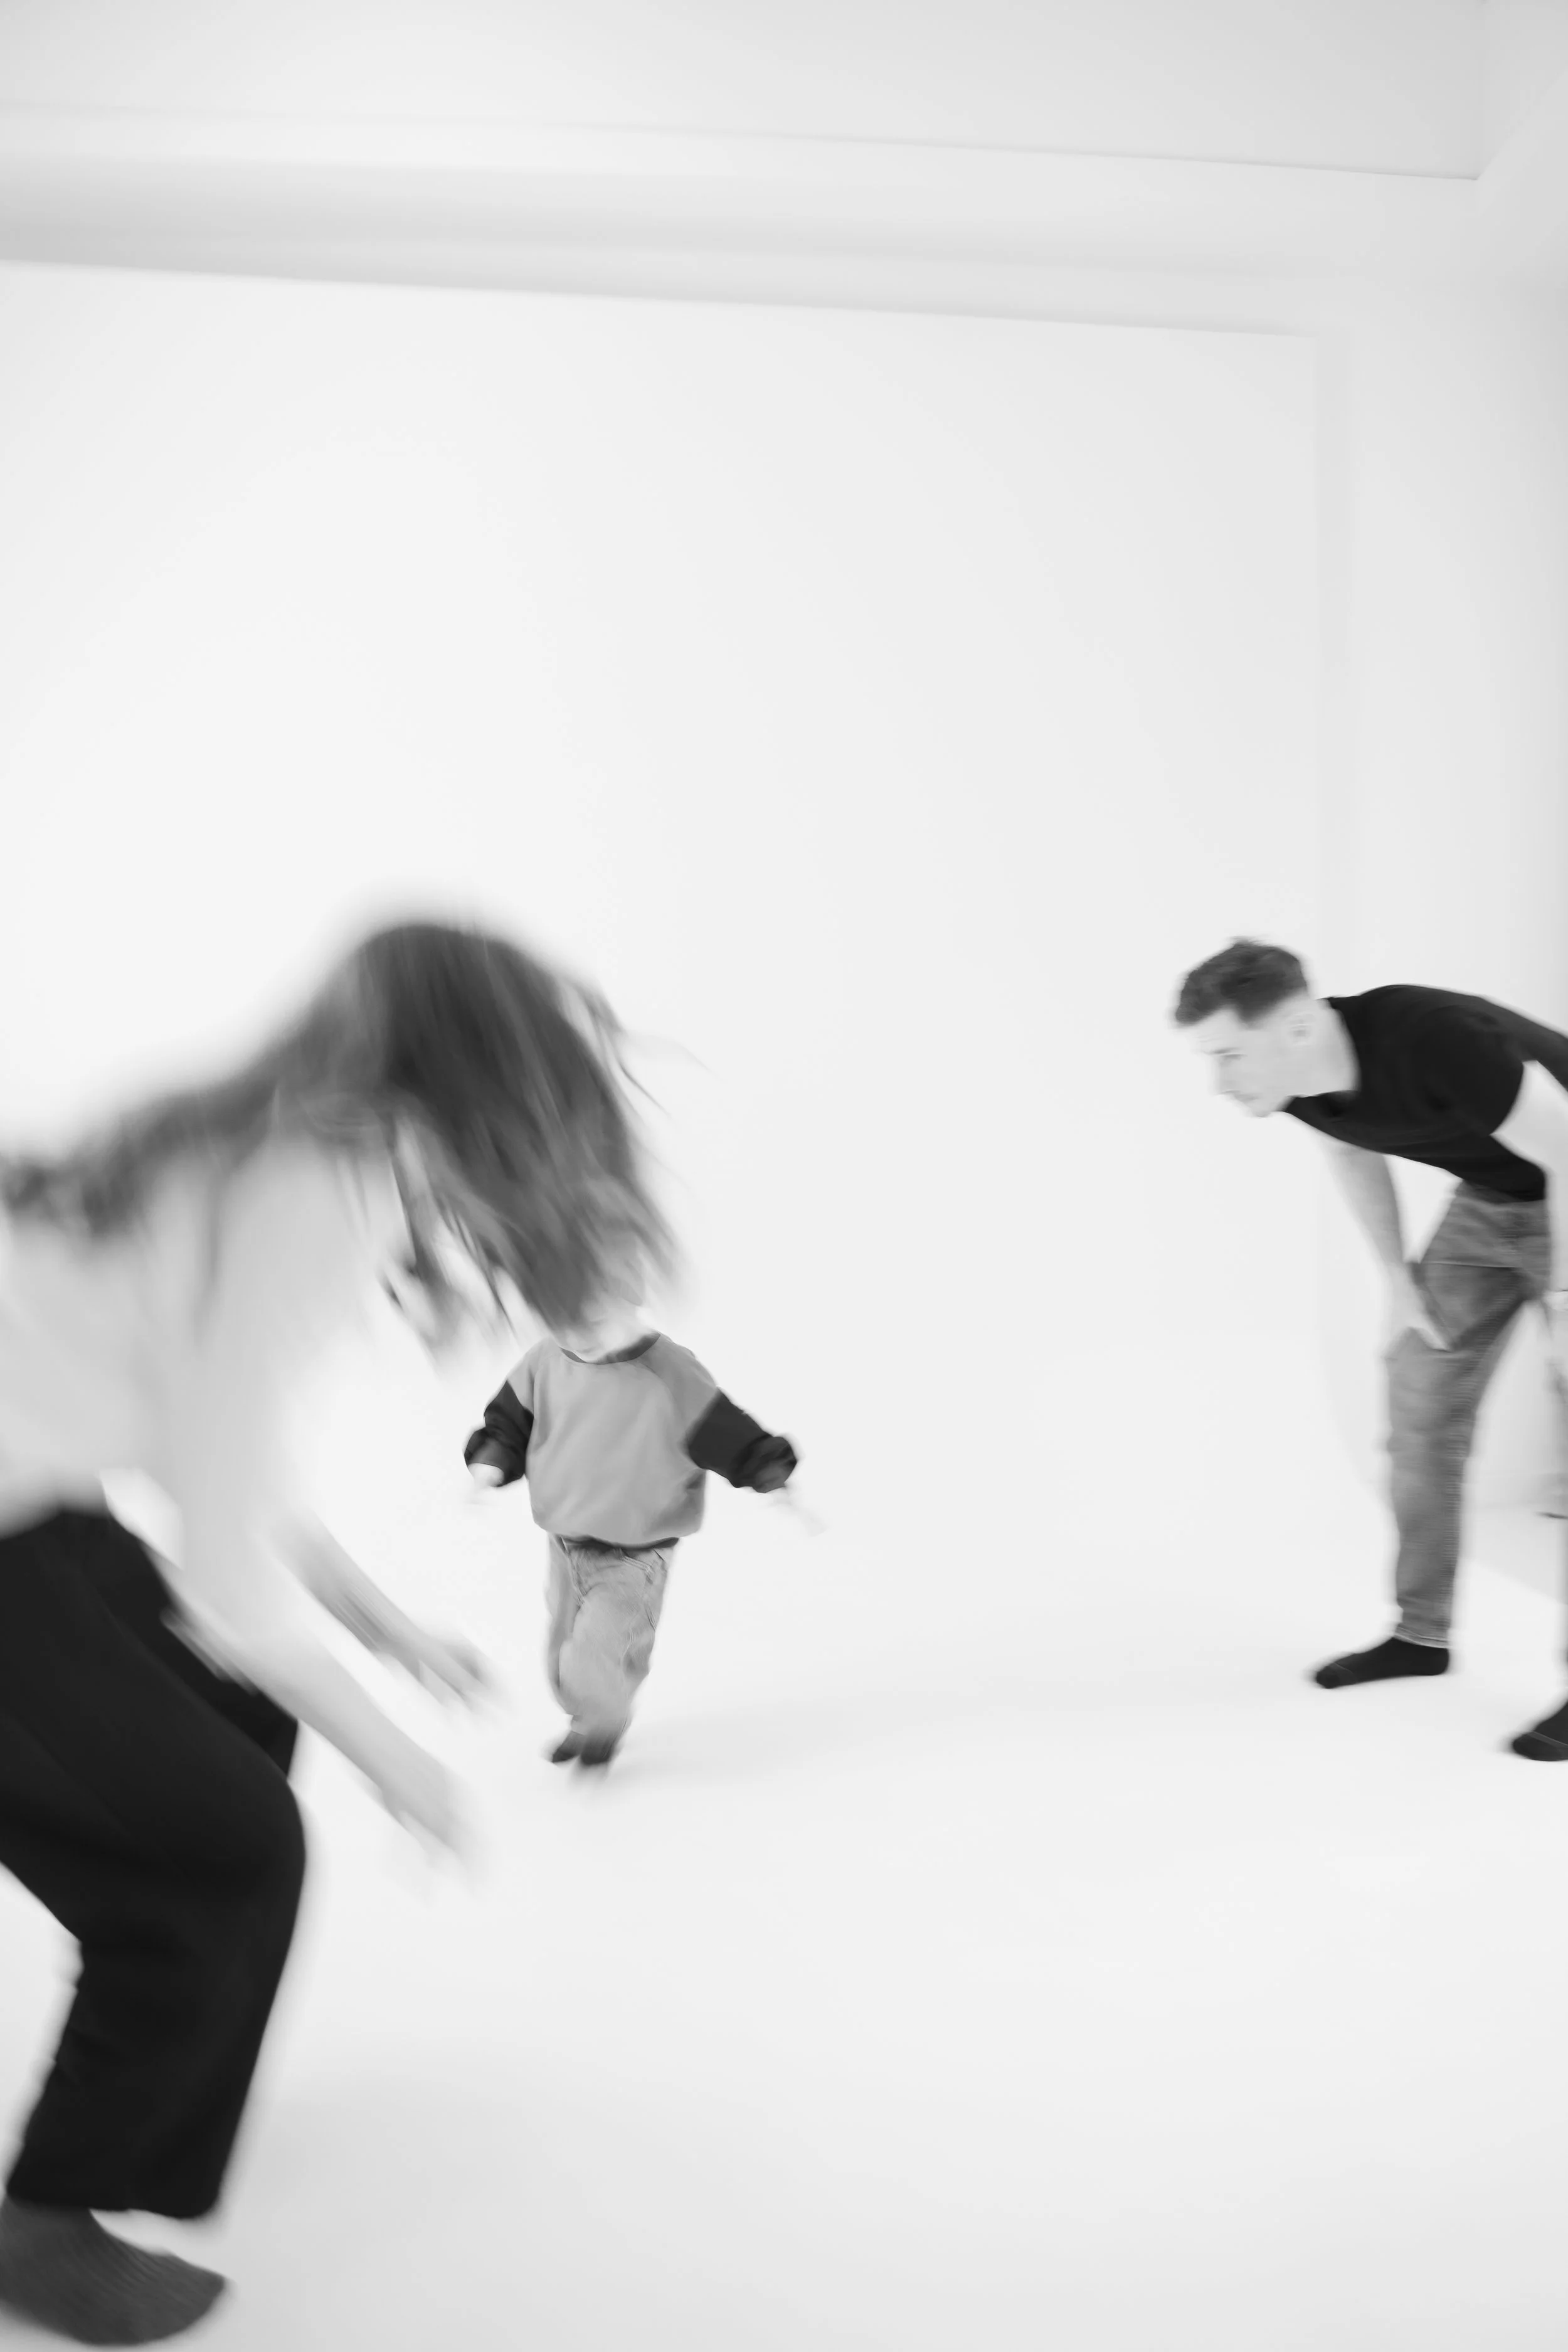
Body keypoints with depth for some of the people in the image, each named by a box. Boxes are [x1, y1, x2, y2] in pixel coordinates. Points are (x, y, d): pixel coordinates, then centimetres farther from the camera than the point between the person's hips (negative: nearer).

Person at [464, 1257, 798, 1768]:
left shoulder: (671, 1376, -21)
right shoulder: (546, 1361, -9)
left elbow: (735, 1438, -14)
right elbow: (508, 1423, 6)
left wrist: (776, 1490, -20)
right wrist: (488, 1468, -9)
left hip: (634, 1557, -5)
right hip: (565, 1547, 5)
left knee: (595, 1664, -12)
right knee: (564, 1662, 19)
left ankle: (606, 1722, 22)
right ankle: (585, 1721, 51)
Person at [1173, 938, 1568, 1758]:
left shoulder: (1434, 1040, -39)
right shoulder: (1297, 1079, -17)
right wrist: (1399, 1278, 5)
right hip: (1486, 1197, 7)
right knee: (1421, 1404, 4)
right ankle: (1423, 1631, 18)